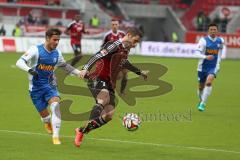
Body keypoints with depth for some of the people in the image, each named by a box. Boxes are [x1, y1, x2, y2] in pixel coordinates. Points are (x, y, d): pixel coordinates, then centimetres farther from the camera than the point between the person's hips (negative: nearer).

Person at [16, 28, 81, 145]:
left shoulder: (57, 53, 3)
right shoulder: (36, 50, -13)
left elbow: (64, 66, 22)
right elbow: (19, 62, -20)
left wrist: (79, 73, 13)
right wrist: (30, 70, -40)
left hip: (50, 85, 3)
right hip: (36, 88, -3)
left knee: (55, 105, -24)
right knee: (44, 115, 0)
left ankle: (55, 136, -23)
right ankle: (48, 123, 40)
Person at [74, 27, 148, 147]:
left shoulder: (126, 50, 16)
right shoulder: (115, 46, -12)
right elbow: (97, 56, -24)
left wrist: (139, 72, 49)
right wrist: (86, 68, -38)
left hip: (109, 85, 8)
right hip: (98, 80, -8)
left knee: (108, 116, -2)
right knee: (104, 100, -38)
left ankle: (81, 131, 11)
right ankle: (90, 124, -38)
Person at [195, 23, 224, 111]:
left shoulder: (220, 41, 1)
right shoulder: (204, 40, -12)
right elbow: (197, 52, -23)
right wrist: (206, 57, -39)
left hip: (213, 67, 1)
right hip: (203, 67, -1)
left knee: (209, 82, -25)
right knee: (201, 87, 10)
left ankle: (203, 104, -22)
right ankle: (201, 100, 41)